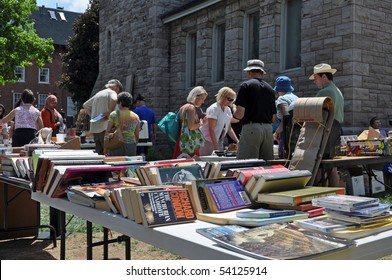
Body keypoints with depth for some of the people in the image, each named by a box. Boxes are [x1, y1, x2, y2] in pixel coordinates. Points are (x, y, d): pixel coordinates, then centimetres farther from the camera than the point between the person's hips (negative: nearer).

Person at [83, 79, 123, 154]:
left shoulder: (98, 93, 23)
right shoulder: (112, 92, -1)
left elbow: (85, 105, 29)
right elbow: (114, 99, -26)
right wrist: (110, 112, -15)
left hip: (94, 128, 8)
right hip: (104, 128, -7)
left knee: (99, 152, 11)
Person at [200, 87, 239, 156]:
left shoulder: (228, 110, 6)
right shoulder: (213, 109, -16)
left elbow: (229, 129, 12)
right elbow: (211, 130, -20)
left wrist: (237, 142, 2)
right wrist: (216, 147, -24)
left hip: (218, 141, 7)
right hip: (208, 140, -7)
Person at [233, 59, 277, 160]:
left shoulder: (246, 85, -2)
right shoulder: (270, 89, 14)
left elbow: (240, 114, -9)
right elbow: (274, 119, 14)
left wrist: (235, 112, 12)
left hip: (251, 128, -6)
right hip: (268, 129, 6)